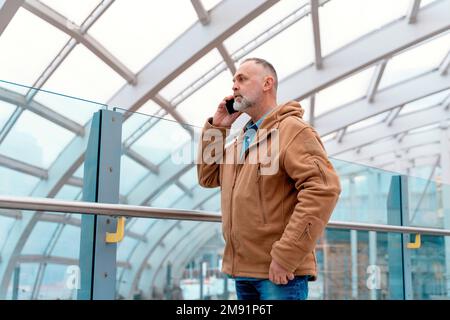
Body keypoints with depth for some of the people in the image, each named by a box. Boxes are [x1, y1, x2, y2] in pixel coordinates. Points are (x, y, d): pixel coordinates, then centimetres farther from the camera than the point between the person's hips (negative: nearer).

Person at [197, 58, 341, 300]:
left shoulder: (292, 129, -9)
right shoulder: (241, 139, 17)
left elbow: (323, 189, -21)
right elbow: (207, 178, 18)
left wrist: (286, 256, -24)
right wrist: (216, 127, 9)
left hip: (279, 271, -8)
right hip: (242, 270, 8)